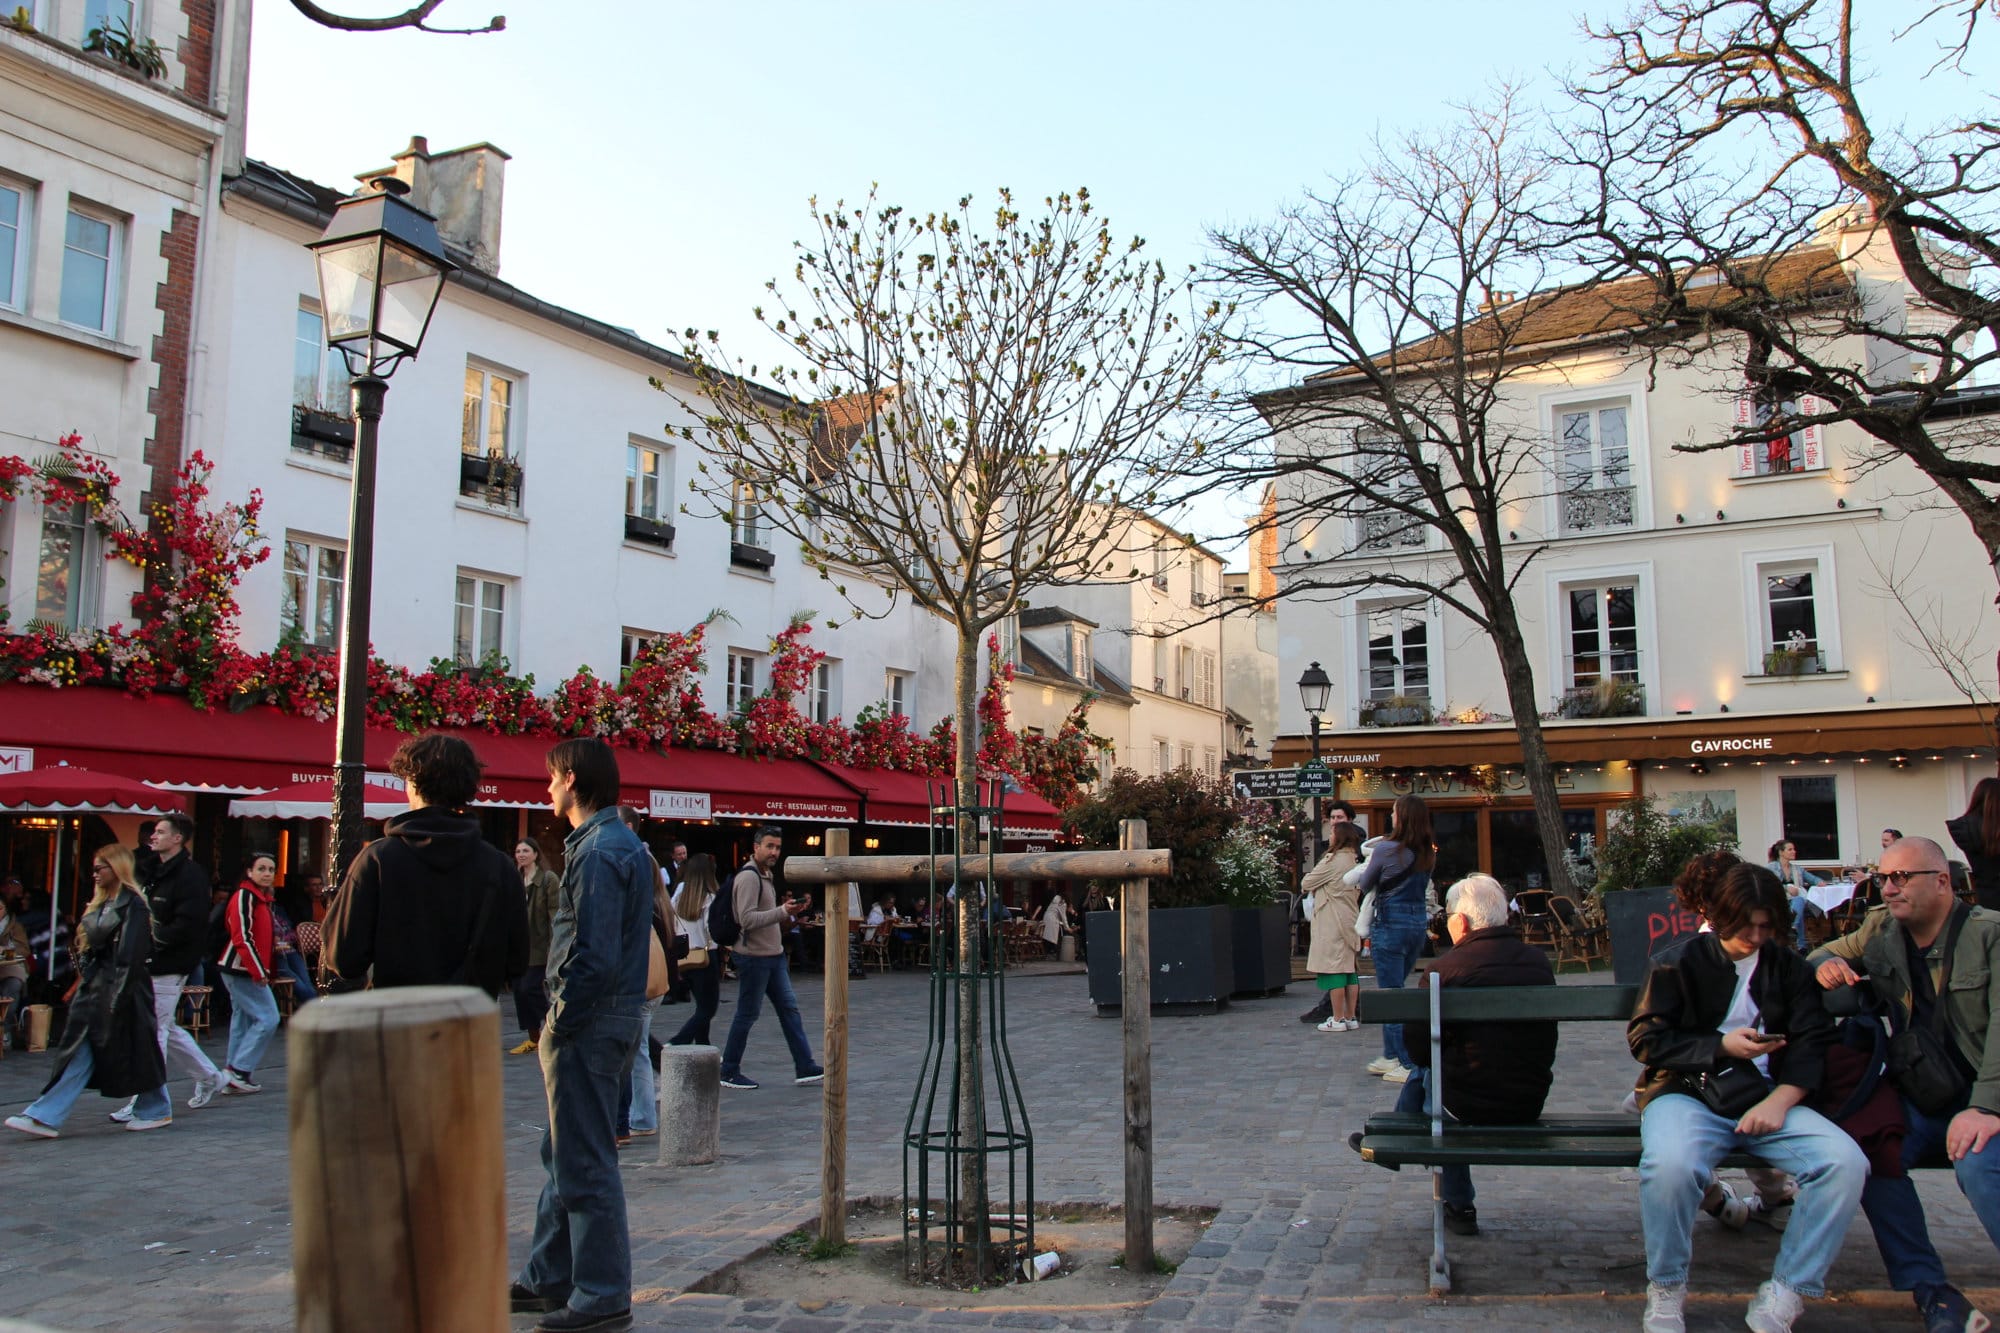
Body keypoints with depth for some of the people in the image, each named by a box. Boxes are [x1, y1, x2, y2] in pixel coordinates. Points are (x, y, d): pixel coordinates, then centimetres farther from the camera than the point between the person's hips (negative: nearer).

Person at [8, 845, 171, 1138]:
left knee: (134, 1050, 1)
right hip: (96, 987, 8)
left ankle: (158, 1111, 15)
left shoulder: (133, 905, -14)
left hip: (119, 989, -8)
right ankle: (45, 1117, 5)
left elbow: (130, 955, -19)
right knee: (80, 1052, 5)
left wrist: (117, 998, -21)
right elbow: (92, 944, 18)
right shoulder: (102, 903, 14)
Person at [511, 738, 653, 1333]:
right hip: (608, 1016, 10)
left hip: (588, 1025, -10)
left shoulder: (598, 852, -18)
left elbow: (593, 956, -24)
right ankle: (548, 1279, 31)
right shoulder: (623, 843, 13)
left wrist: (559, 1023, -15)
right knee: (565, 1154, 19)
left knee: (585, 1164, -1)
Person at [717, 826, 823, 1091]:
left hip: (774, 955, 10)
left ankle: (805, 1067, 12)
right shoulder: (749, 877, -16)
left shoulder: (766, 875, 15)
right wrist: (782, 912, -31)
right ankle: (729, 1072, 12)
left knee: (789, 1008, 8)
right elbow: (747, 919, -25)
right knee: (747, 1014, 0)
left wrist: (788, 912, 12)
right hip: (754, 957, -10)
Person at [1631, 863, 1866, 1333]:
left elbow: (1813, 1041, 5)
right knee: (1670, 1164, -37)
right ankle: (1666, 1289, -9)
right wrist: (1721, 1045, -12)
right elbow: (1644, 1038, -1)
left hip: (1768, 1097, 4)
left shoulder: (1787, 966, 15)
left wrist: (1779, 1100, -12)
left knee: (1846, 1162, -25)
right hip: (1685, 1094, -3)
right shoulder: (1677, 963, 4)